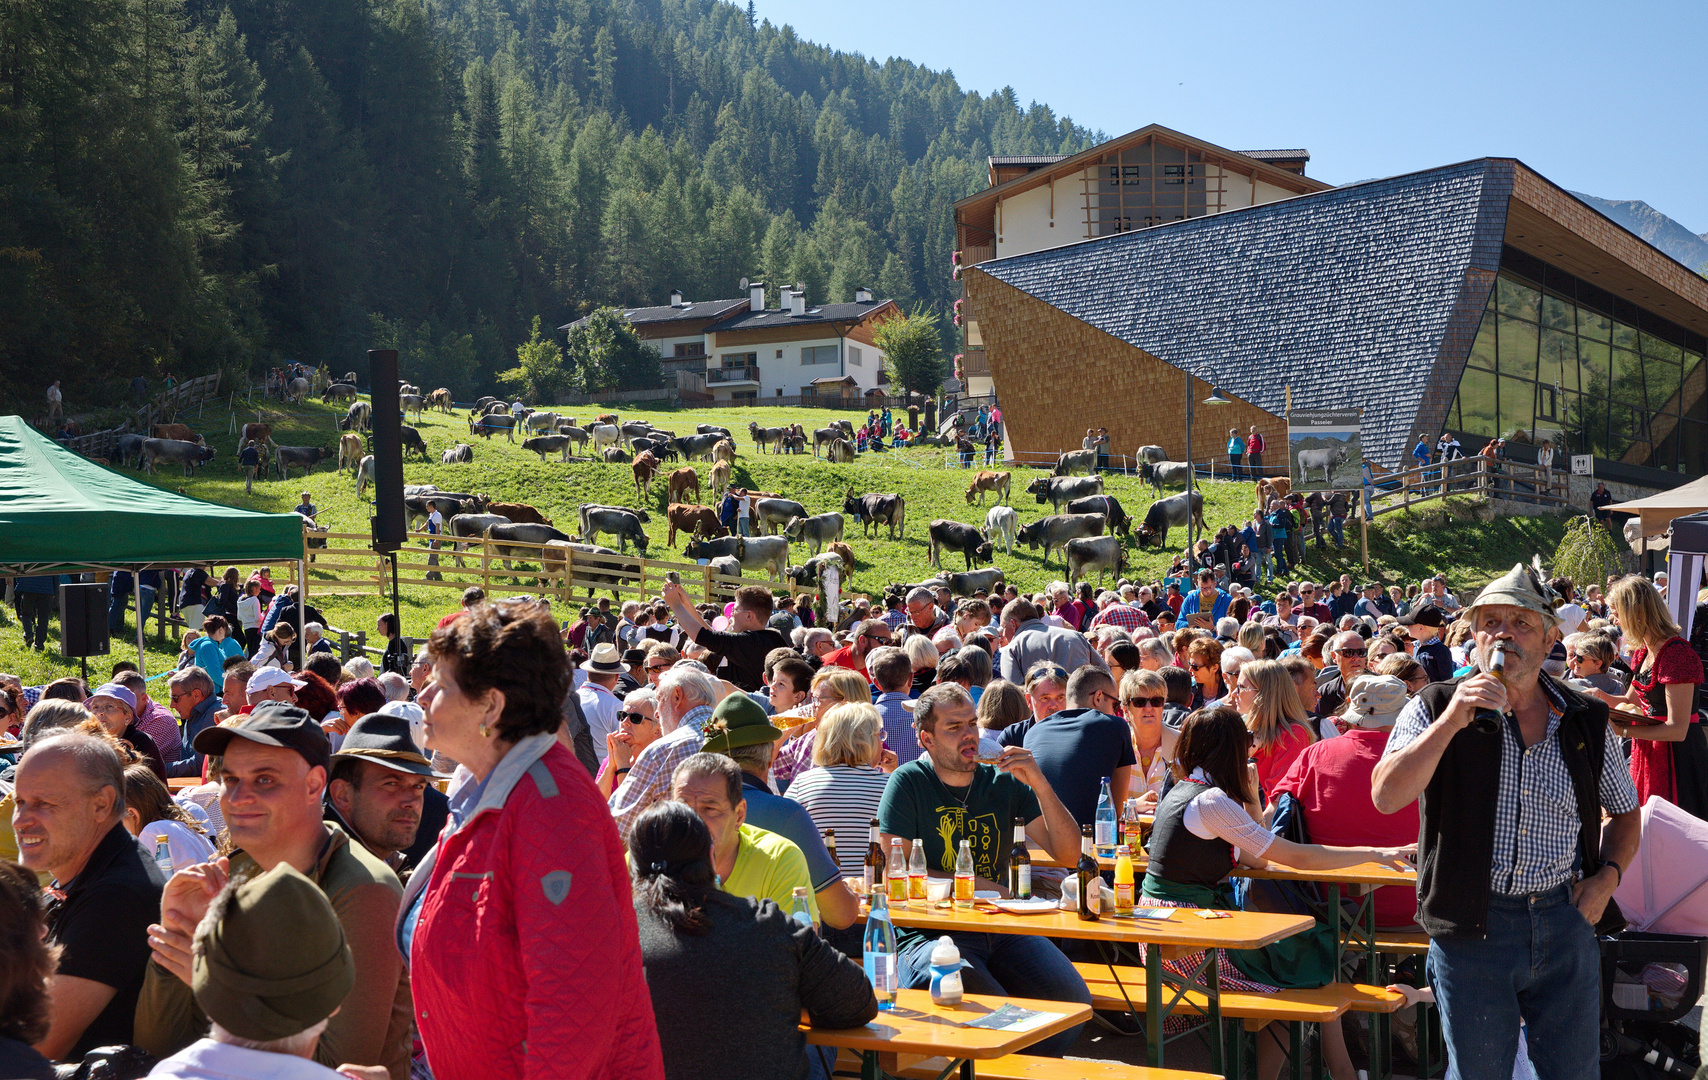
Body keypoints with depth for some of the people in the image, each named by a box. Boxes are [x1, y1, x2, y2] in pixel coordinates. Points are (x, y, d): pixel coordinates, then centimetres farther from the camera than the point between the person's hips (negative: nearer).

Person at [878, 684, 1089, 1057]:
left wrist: (1039, 784, -9)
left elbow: (1068, 854, 3)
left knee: (1073, 1000, -18)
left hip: (1001, 930, 4)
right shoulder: (909, 782, 0)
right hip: (930, 931, -4)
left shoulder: (1005, 782, 10)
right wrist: (976, 886, -4)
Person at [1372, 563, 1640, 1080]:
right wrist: (1451, 722, -23)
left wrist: (1607, 877, 3)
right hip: (1471, 928, -2)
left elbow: (1626, 812, 21)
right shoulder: (1435, 709, -2)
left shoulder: (1586, 721, 6)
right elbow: (1386, 796, -17)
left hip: (1566, 925, 2)